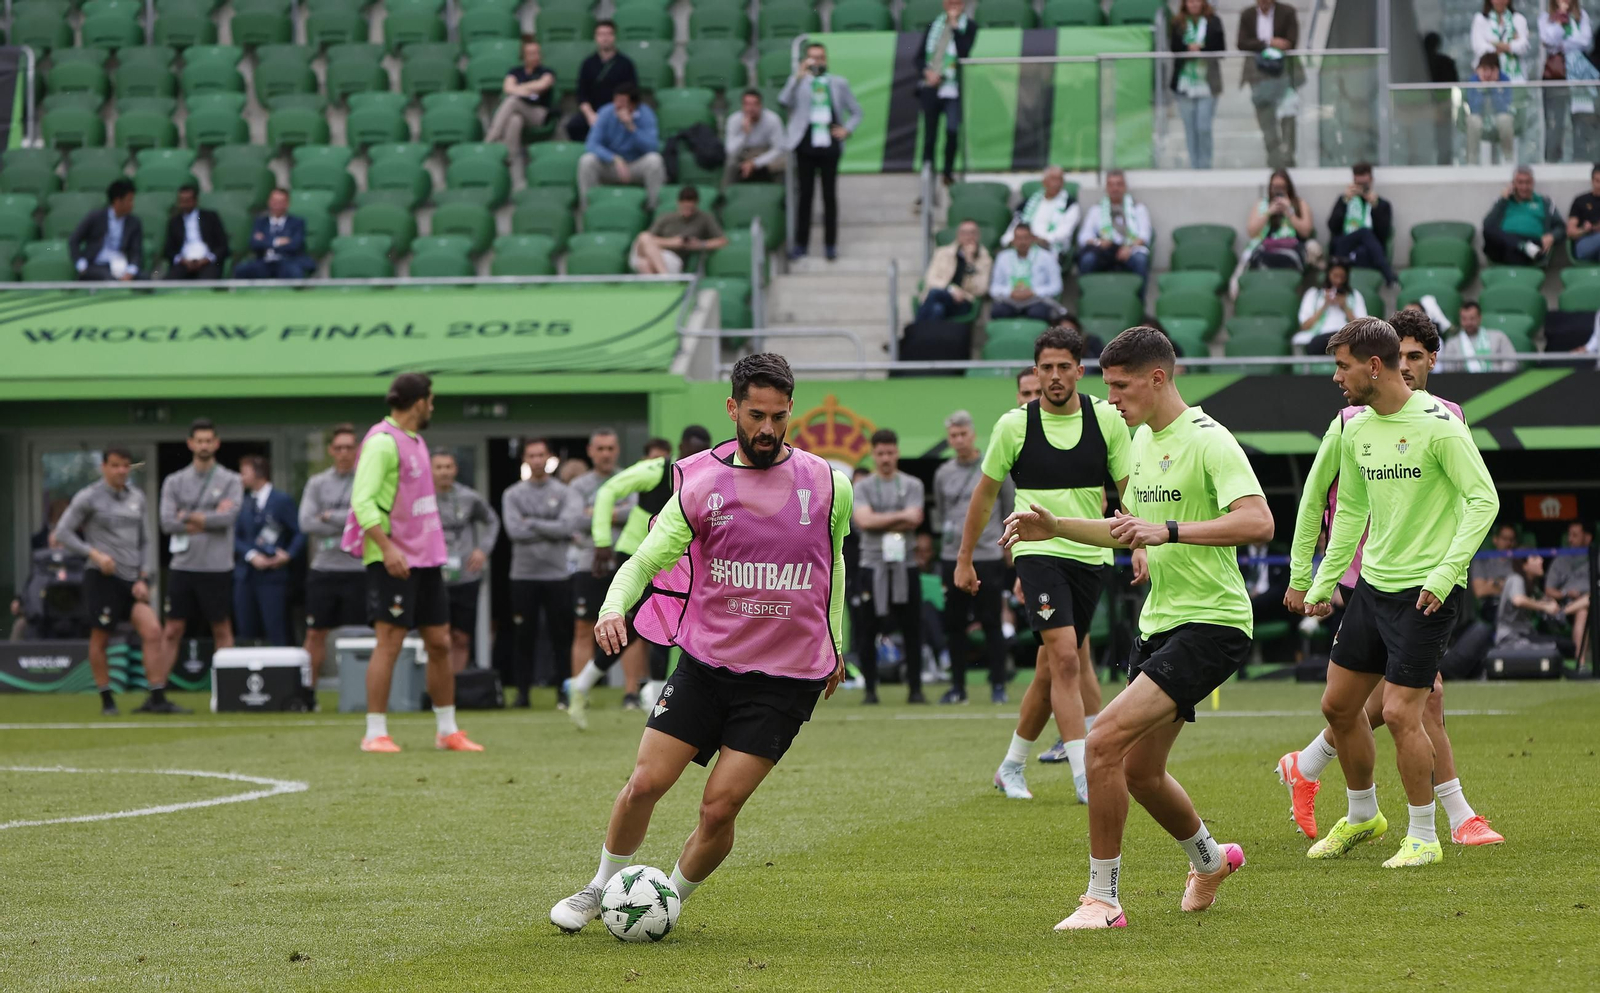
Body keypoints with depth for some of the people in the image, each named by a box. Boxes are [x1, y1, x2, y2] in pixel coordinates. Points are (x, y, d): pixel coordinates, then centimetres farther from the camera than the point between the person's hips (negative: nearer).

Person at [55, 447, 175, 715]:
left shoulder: (136, 498, 13)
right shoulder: (89, 498, -3)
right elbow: (63, 532, -5)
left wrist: (144, 578, 6)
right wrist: (94, 554, -16)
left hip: (132, 578, 4)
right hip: (102, 576, -4)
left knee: (152, 631, -11)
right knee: (100, 639, 1)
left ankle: (157, 698, -11)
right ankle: (107, 700, 14)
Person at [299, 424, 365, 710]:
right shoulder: (316, 484, 10)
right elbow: (306, 523, -2)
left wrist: (329, 516, -6)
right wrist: (346, 525, -9)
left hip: (358, 569, -3)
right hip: (323, 567, 3)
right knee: (315, 633, 3)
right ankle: (308, 691, 8)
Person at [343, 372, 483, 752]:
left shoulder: (415, 442, 15)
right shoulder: (382, 442, -13)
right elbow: (362, 501, -20)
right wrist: (386, 547, -28)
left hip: (425, 559, 9)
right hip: (393, 560, -9)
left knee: (440, 643, 9)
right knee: (389, 643, -8)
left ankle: (447, 731, 17)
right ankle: (375, 733, -3)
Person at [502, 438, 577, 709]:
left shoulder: (563, 493, 6)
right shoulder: (512, 494, 6)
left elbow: (566, 526, -10)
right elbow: (514, 530, -8)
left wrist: (531, 523, -8)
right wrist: (551, 531, -7)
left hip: (557, 575, 0)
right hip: (523, 575, 0)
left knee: (562, 636, 1)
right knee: (524, 637, 2)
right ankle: (523, 692, 6)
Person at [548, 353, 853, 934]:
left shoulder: (827, 484, -1)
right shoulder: (701, 482, -3)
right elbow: (646, 560, -1)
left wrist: (833, 645, 22)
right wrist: (614, 606, -22)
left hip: (787, 678, -1)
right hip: (706, 662, 1)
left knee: (719, 808, -8)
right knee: (645, 783, -3)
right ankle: (603, 887, 22)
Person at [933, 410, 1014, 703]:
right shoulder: (943, 474, 10)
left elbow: (1012, 508, 5)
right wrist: (942, 539, 11)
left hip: (988, 556, -4)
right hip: (953, 558, 4)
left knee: (991, 623, -3)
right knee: (954, 624, 4)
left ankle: (998, 685, 2)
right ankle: (958, 687, 10)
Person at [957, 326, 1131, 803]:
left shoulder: (1107, 419, 0)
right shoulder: (1015, 424, -3)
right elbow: (985, 493, 9)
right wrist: (965, 559, 13)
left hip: (1091, 555, 3)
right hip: (1039, 551, -3)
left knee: (1051, 669, 9)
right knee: (1065, 659, -18)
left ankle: (1011, 767, 26)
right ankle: (1084, 777, -20)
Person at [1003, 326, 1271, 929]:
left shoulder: (1208, 441, -15)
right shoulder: (1142, 439, 14)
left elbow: (1258, 521, -27)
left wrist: (1168, 531, -33)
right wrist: (1054, 527, 15)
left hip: (1210, 625, -10)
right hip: (1160, 623, 10)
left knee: (1106, 739, -21)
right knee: (1139, 772, 16)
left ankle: (1102, 898, -13)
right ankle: (1209, 861, 44)